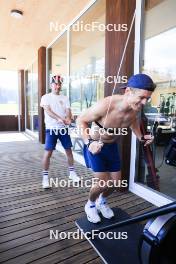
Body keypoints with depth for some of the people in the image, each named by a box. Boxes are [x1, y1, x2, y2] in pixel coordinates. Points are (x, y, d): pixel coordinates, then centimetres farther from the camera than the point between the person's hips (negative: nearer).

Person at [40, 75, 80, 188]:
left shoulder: (65, 98, 11)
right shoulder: (46, 97, 1)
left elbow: (68, 110, 0)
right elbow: (48, 111, -14)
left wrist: (68, 118, -24)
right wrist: (59, 119, -31)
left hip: (63, 128, 4)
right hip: (51, 128, -3)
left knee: (69, 150, 9)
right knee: (48, 152, -5)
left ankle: (72, 172, 25)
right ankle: (45, 177, 8)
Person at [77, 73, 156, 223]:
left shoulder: (136, 107, -16)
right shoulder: (105, 105, -35)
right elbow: (81, 121, -21)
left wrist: (140, 137, -4)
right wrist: (89, 142, -34)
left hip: (112, 146, 6)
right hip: (94, 145, -5)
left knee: (116, 182, 9)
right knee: (104, 182, -7)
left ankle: (102, 201, 41)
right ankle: (90, 205, 27)